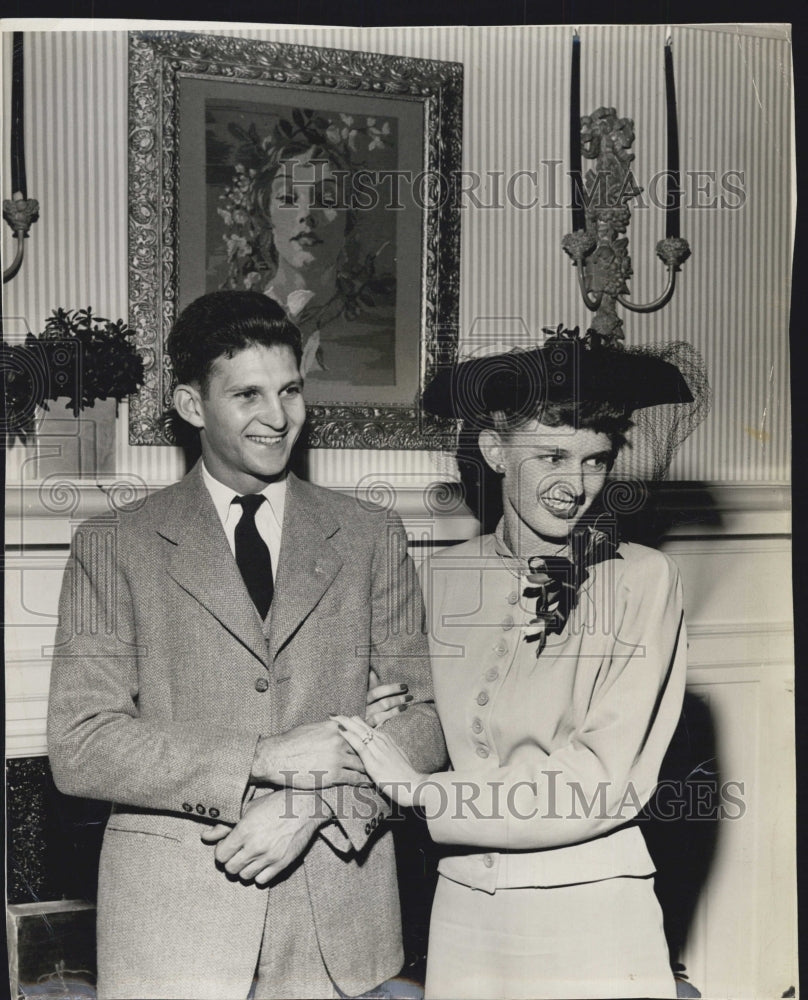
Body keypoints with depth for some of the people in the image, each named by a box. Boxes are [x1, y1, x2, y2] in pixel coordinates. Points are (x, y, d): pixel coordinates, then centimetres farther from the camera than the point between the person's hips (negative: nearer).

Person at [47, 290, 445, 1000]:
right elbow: (79, 746, -7)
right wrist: (268, 758, -15)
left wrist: (308, 807, -13)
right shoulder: (113, 546, 0)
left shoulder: (371, 536, 6)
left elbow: (425, 722, 2)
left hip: (338, 911, 2)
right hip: (172, 916, -1)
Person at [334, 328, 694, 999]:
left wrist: (421, 792, -12)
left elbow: (604, 781, -15)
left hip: (588, 915, -3)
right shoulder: (444, 576, 2)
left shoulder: (642, 579, -10)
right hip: (462, 909, 3)